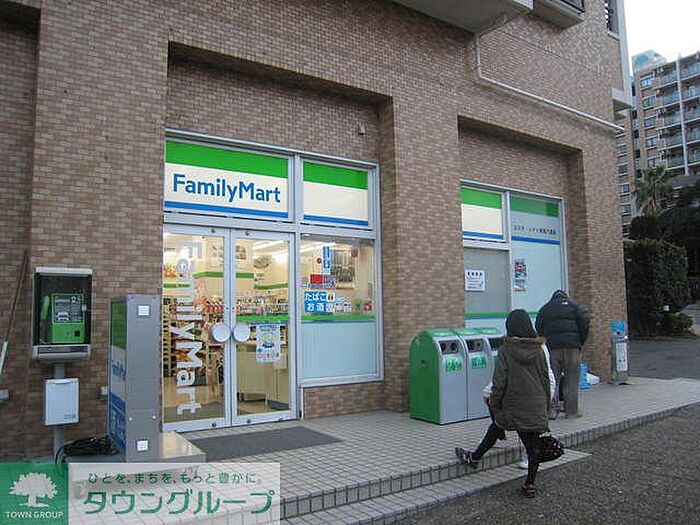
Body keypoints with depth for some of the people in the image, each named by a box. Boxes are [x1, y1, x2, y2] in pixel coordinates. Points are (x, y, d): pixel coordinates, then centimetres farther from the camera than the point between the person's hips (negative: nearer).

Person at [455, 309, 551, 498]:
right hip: (537, 406, 3)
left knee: (497, 426, 19)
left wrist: (494, 404, -1)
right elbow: (546, 380, 8)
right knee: (534, 445, 9)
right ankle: (529, 484, 16)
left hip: (513, 405, -3)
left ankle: (474, 458, 33)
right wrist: (545, 404, 18)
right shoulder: (538, 350, 2)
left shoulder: (506, 350, -10)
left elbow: (499, 381, -12)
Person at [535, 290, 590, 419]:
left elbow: (538, 330, 13)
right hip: (571, 345, -2)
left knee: (552, 379, 6)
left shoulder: (544, 309, 19)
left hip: (552, 347, 2)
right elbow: (585, 321, -1)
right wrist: (581, 341, 6)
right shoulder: (572, 305, 13)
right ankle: (572, 410, 6)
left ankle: (552, 410, 2)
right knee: (571, 380, 3)